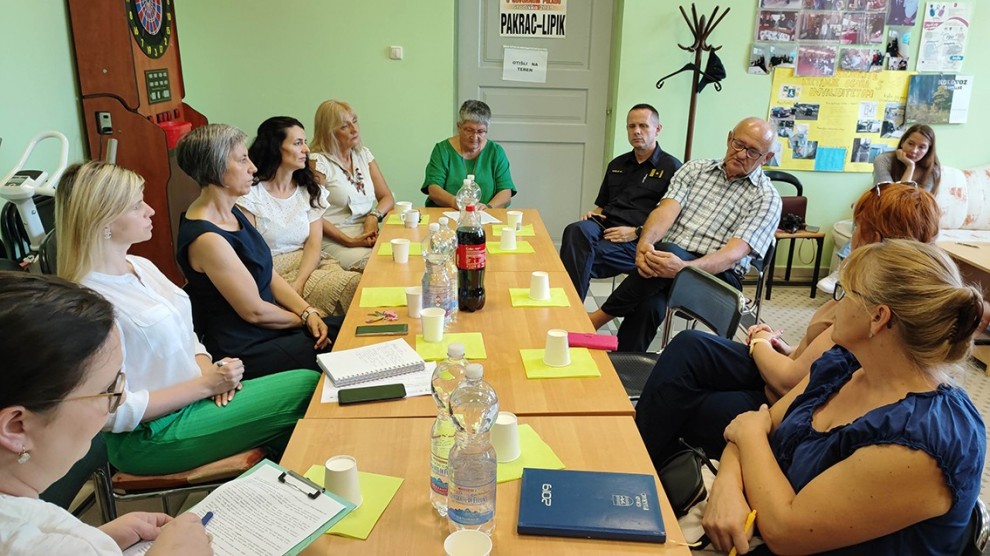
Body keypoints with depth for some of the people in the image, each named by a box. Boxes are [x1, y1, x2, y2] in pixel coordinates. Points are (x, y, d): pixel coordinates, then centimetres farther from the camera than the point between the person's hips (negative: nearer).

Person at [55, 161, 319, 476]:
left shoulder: (140, 266, 5)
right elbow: (117, 412, -21)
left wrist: (208, 369, -6)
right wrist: (206, 383, -18)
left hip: (193, 397, 8)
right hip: (151, 437, -8)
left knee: (311, 383, -7)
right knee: (308, 388, -14)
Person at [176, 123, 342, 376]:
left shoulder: (232, 213, 5)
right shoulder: (206, 239, -25)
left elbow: (269, 275, 8)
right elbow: (254, 311, -19)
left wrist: (308, 312, -5)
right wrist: (302, 318, -4)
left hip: (267, 328, 9)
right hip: (244, 352, -9)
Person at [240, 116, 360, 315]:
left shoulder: (310, 190, 12)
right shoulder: (250, 194, -3)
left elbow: (314, 244, 1)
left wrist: (299, 283, -17)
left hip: (309, 266, 5)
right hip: (273, 275, -5)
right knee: (343, 287, -30)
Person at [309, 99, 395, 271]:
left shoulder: (364, 154, 15)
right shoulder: (318, 161, -6)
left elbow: (387, 197, 15)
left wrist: (374, 216, -8)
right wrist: (350, 242, -16)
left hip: (368, 236, 6)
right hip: (335, 242, -6)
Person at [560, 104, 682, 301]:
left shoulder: (671, 167, 6)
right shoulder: (617, 164, 26)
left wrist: (637, 232, -14)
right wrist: (594, 213, 8)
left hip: (638, 241, -5)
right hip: (605, 225, 5)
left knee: (584, 256, -31)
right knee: (577, 230, -30)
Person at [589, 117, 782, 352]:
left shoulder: (767, 198, 3)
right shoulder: (695, 169, 14)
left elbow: (735, 252, -12)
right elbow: (667, 209, -3)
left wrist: (683, 268, -33)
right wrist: (645, 242, -28)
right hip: (669, 261, 3)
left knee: (669, 251, -35)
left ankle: (597, 318, -24)